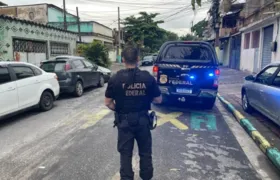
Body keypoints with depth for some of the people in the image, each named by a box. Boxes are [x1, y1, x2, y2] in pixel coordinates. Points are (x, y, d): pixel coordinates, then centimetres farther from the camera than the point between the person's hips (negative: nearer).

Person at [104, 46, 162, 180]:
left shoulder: (115, 79, -12)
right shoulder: (148, 77, -10)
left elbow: (108, 102, -6)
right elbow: (158, 100, -2)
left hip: (124, 120, -1)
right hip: (143, 119, 1)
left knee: (125, 153, 13)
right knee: (145, 152, 19)